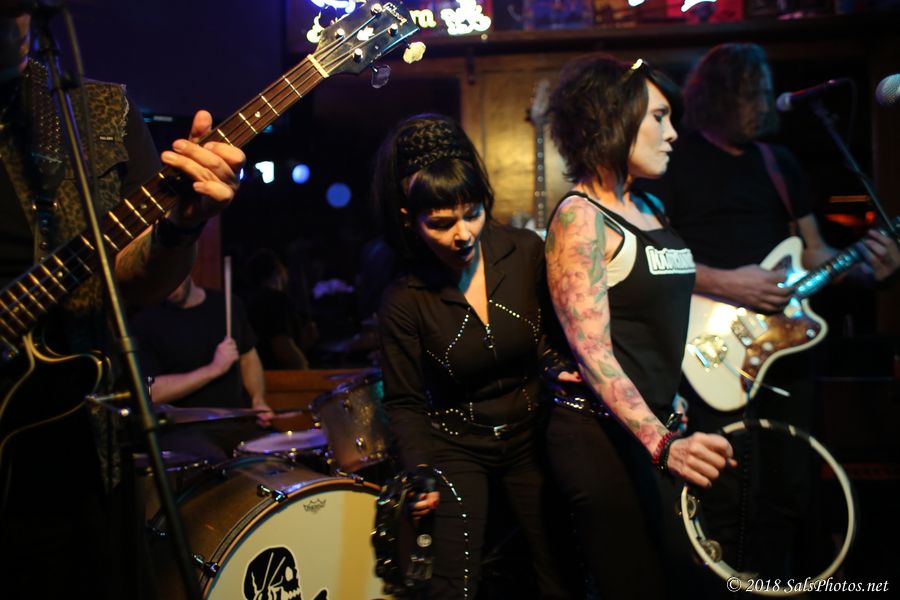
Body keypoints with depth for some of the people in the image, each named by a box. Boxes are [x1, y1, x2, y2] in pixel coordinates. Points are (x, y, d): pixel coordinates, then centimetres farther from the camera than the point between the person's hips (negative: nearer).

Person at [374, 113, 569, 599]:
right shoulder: (403, 301, -17)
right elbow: (405, 402, -8)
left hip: (530, 433, 3)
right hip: (455, 446, -2)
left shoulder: (526, 253, -13)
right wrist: (419, 472, -21)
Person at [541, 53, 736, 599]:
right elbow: (593, 353, -20)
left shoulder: (651, 209, 12)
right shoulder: (580, 216, -13)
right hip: (600, 432, -8)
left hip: (657, 425, 8)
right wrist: (663, 444, -28)